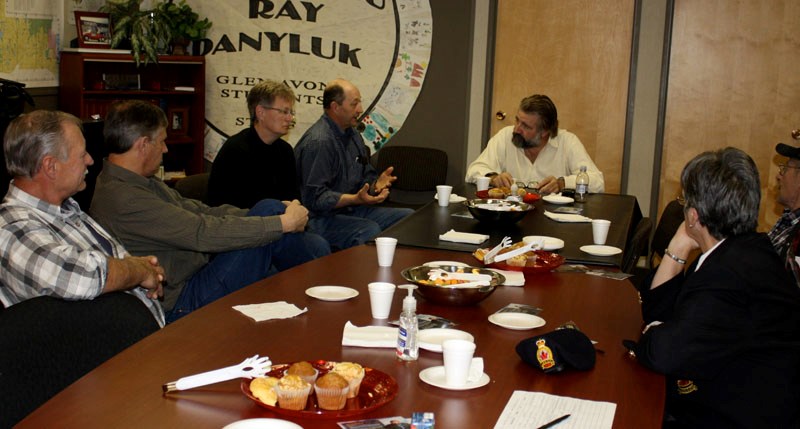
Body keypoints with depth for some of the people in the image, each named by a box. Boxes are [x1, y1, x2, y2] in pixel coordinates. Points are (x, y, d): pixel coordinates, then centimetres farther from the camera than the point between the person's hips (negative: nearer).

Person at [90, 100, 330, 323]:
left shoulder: (142, 183, 11)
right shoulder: (122, 199, -22)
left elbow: (200, 211, 11)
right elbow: (204, 233, -26)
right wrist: (283, 222, -19)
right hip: (182, 307, -10)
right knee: (268, 210, -15)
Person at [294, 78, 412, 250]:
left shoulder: (353, 135, 14)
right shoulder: (318, 142, -19)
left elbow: (366, 177, 21)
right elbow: (314, 198, -23)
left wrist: (376, 184, -3)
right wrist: (355, 199, -30)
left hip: (350, 210, 10)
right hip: (321, 217, -10)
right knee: (369, 230, -34)